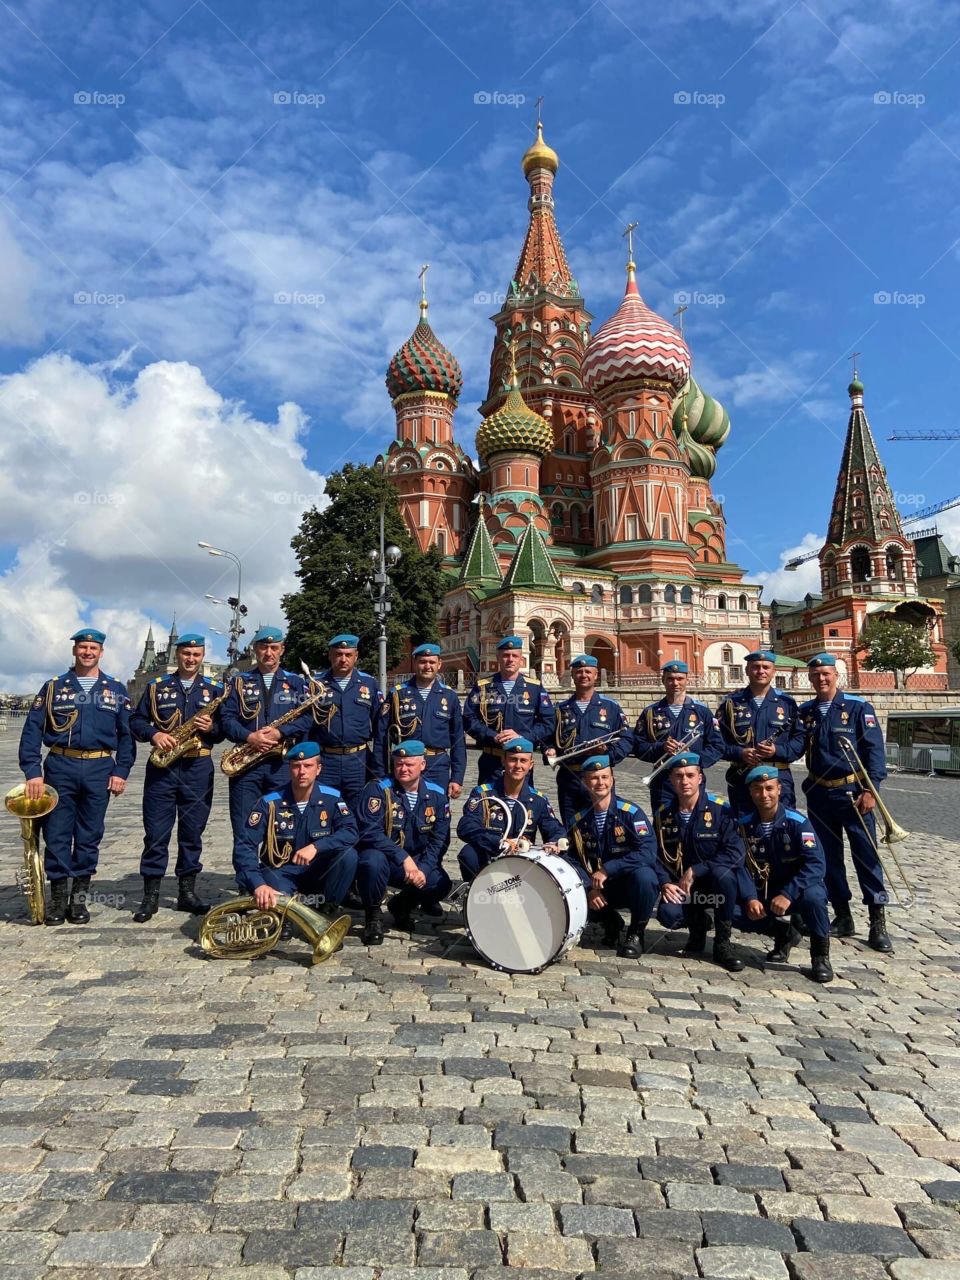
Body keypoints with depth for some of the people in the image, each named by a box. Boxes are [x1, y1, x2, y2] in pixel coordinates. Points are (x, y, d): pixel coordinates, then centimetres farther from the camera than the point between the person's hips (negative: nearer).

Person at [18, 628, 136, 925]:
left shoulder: (115, 690, 8)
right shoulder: (53, 687, 7)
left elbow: (126, 734, 7)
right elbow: (32, 729, 1)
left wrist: (121, 771, -3)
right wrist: (32, 770, -10)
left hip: (100, 769, 0)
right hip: (60, 766, 0)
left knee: (90, 836, 6)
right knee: (56, 834, 3)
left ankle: (79, 898, 17)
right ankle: (58, 898, 15)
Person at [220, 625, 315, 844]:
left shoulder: (296, 682, 10)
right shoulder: (240, 681, 10)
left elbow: (306, 717, 0)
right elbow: (227, 718, 2)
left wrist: (280, 732, -14)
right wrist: (249, 737, -15)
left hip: (283, 762, 0)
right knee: (243, 832, 2)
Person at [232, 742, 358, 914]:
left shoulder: (332, 798, -9)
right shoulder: (269, 803, -14)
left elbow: (350, 832, -19)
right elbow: (244, 846, -20)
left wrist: (316, 847, -34)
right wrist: (258, 884, -36)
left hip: (318, 871, 3)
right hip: (280, 871, -2)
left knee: (348, 854, -27)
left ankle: (330, 908, -5)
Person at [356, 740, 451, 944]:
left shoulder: (436, 795, -1)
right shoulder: (377, 790, -13)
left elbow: (439, 839, -2)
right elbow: (369, 832, -23)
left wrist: (424, 869, -19)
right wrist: (404, 858, -30)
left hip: (418, 862, 3)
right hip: (382, 857, -3)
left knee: (441, 884, -22)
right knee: (373, 861, -36)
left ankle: (403, 904, 13)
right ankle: (373, 915, -6)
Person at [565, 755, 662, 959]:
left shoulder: (631, 812, -15)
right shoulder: (580, 821, -2)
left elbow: (648, 852, -27)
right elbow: (574, 860, -3)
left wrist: (607, 869, -30)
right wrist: (590, 888, -21)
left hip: (633, 884, -4)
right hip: (603, 890, 4)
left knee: (643, 875, -36)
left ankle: (636, 933, -7)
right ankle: (610, 922, 8)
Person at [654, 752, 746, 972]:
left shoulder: (720, 811, -12)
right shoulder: (663, 816, 0)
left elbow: (736, 853, -22)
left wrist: (694, 871, -25)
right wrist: (664, 883, -16)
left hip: (716, 883, -2)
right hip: (679, 886, 2)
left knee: (722, 872, -36)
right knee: (668, 915, -29)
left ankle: (723, 942, -15)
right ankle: (697, 923, 10)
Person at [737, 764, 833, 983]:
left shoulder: (797, 822, -16)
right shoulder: (744, 825, -5)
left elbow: (816, 863, -26)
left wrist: (788, 894, -37)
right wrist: (750, 898, -28)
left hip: (798, 889, -3)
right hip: (764, 893, 4)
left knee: (812, 896, -37)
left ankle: (820, 956, -11)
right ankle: (784, 933, 9)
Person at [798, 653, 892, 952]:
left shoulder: (858, 707, -5)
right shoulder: (804, 712, 7)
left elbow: (875, 750, -8)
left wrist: (871, 790, -13)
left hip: (853, 792, -4)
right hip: (819, 794, 4)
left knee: (867, 855, -1)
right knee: (829, 856, 10)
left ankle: (878, 923, 7)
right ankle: (842, 917, 21)